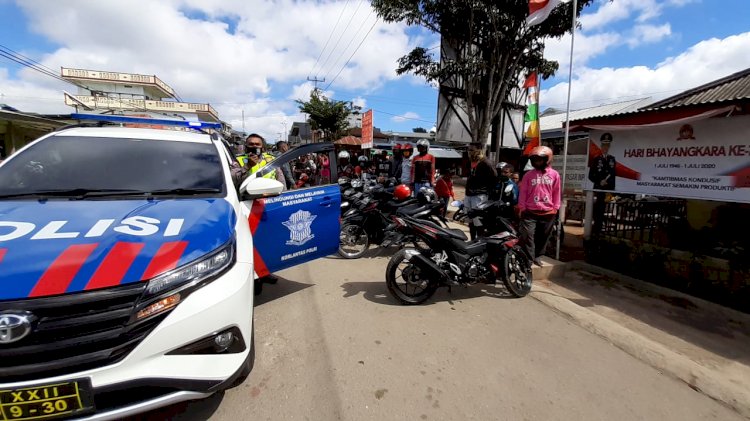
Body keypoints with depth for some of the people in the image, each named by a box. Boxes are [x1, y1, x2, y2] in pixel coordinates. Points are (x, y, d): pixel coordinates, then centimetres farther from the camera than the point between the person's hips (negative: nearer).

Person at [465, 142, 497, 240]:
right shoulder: (472, 162, 15)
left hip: (479, 196, -9)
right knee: (471, 221, 14)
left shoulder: (485, 163, -11)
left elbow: (494, 177, -14)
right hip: (469, 195, 9)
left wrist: (487, 190, -9)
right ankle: (473, 240, 24)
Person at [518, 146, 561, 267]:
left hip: (548, 213, 2)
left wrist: (555, 207, 3)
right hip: (530, 212, -1)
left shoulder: (554, 174, 2)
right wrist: (521, 207, 0)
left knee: (542, 237, 12)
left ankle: (536, 256, 28)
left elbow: (557, 192, 6)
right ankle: (529, 258, 0)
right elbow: (523, 192, 2)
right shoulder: (528, 175, 0)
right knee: (527, 236, -9)